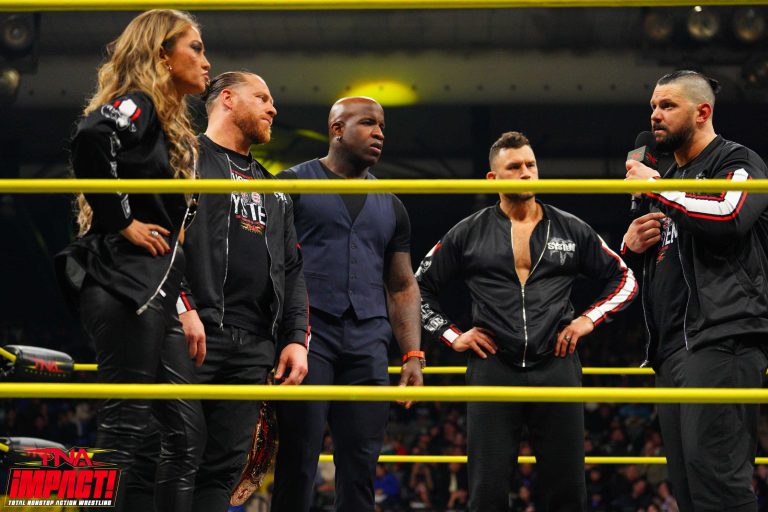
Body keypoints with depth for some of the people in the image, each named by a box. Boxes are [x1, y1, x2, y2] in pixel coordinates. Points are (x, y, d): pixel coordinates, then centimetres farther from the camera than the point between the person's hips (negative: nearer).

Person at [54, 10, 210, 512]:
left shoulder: (172, 127, 22)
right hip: (124, 285, -10)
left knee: (188, 432, 7)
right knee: (125, 428, -11)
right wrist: (120, 222, -21)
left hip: (157, 294, 10)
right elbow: (91, 137, -30)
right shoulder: (134, 105, -7)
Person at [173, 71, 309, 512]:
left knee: (226, 467, 3)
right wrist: (181, 305, -18)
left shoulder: (273, 190, 28)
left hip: (254, 346, 7)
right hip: (194, 333, -7)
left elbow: (292, 270, 26)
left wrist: (297, 338, 12)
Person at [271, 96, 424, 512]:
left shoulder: (391, 208, 20)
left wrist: (413, 356, 9)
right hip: (308, 333, -4)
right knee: (299, 459, -6)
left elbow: (403, 286, 21)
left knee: (361, 461, 0)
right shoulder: (294, 183, 6)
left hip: (367, 342, 4)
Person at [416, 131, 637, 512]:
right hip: (493, 369, -1)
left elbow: (623, 279, 17)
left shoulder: (571, 231, 10)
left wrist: (590, 318, 3)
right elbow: (419, 287, 15)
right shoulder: (468, 234, 8)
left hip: (556, 366, 1)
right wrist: (451, 335, 5)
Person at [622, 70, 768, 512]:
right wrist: (633, 244, 12)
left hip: (722, 341, -9)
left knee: (714, 471, -18)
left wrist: (655, 186, -11)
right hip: (673, 349, 9)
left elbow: (728, 215, -22)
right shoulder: (671, 182, 26)